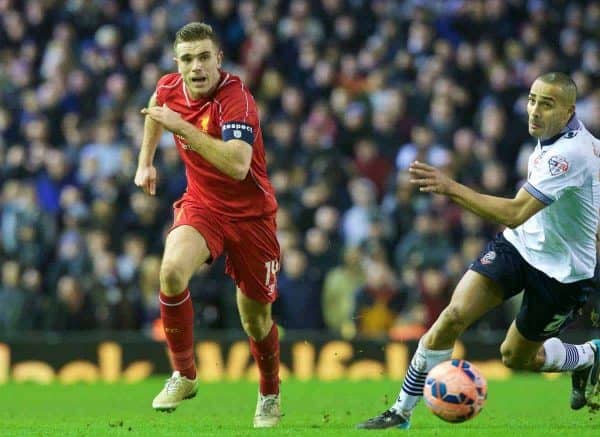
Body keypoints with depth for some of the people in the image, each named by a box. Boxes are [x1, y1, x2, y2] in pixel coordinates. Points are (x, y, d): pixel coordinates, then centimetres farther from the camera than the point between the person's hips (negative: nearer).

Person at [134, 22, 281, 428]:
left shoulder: (236, 99, -25)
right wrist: (146, 161, 21)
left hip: (250, 213, -3)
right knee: (172, 270, -28)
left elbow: (237, 164, -40)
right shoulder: (170, 88, -6)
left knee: (256, 318, 7)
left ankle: (270, 396, 36)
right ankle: (184, 375, -12)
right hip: (201, 206, 3)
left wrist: (181, 126, -37)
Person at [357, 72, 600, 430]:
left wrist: (451, 188, -38)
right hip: (518, 244, 7)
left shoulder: (569, 153, -31)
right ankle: (402, 411, -7)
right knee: (454, 316, -14)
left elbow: (514, 214, -36)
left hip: (562, 273, -7)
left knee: (516, 357, 9)